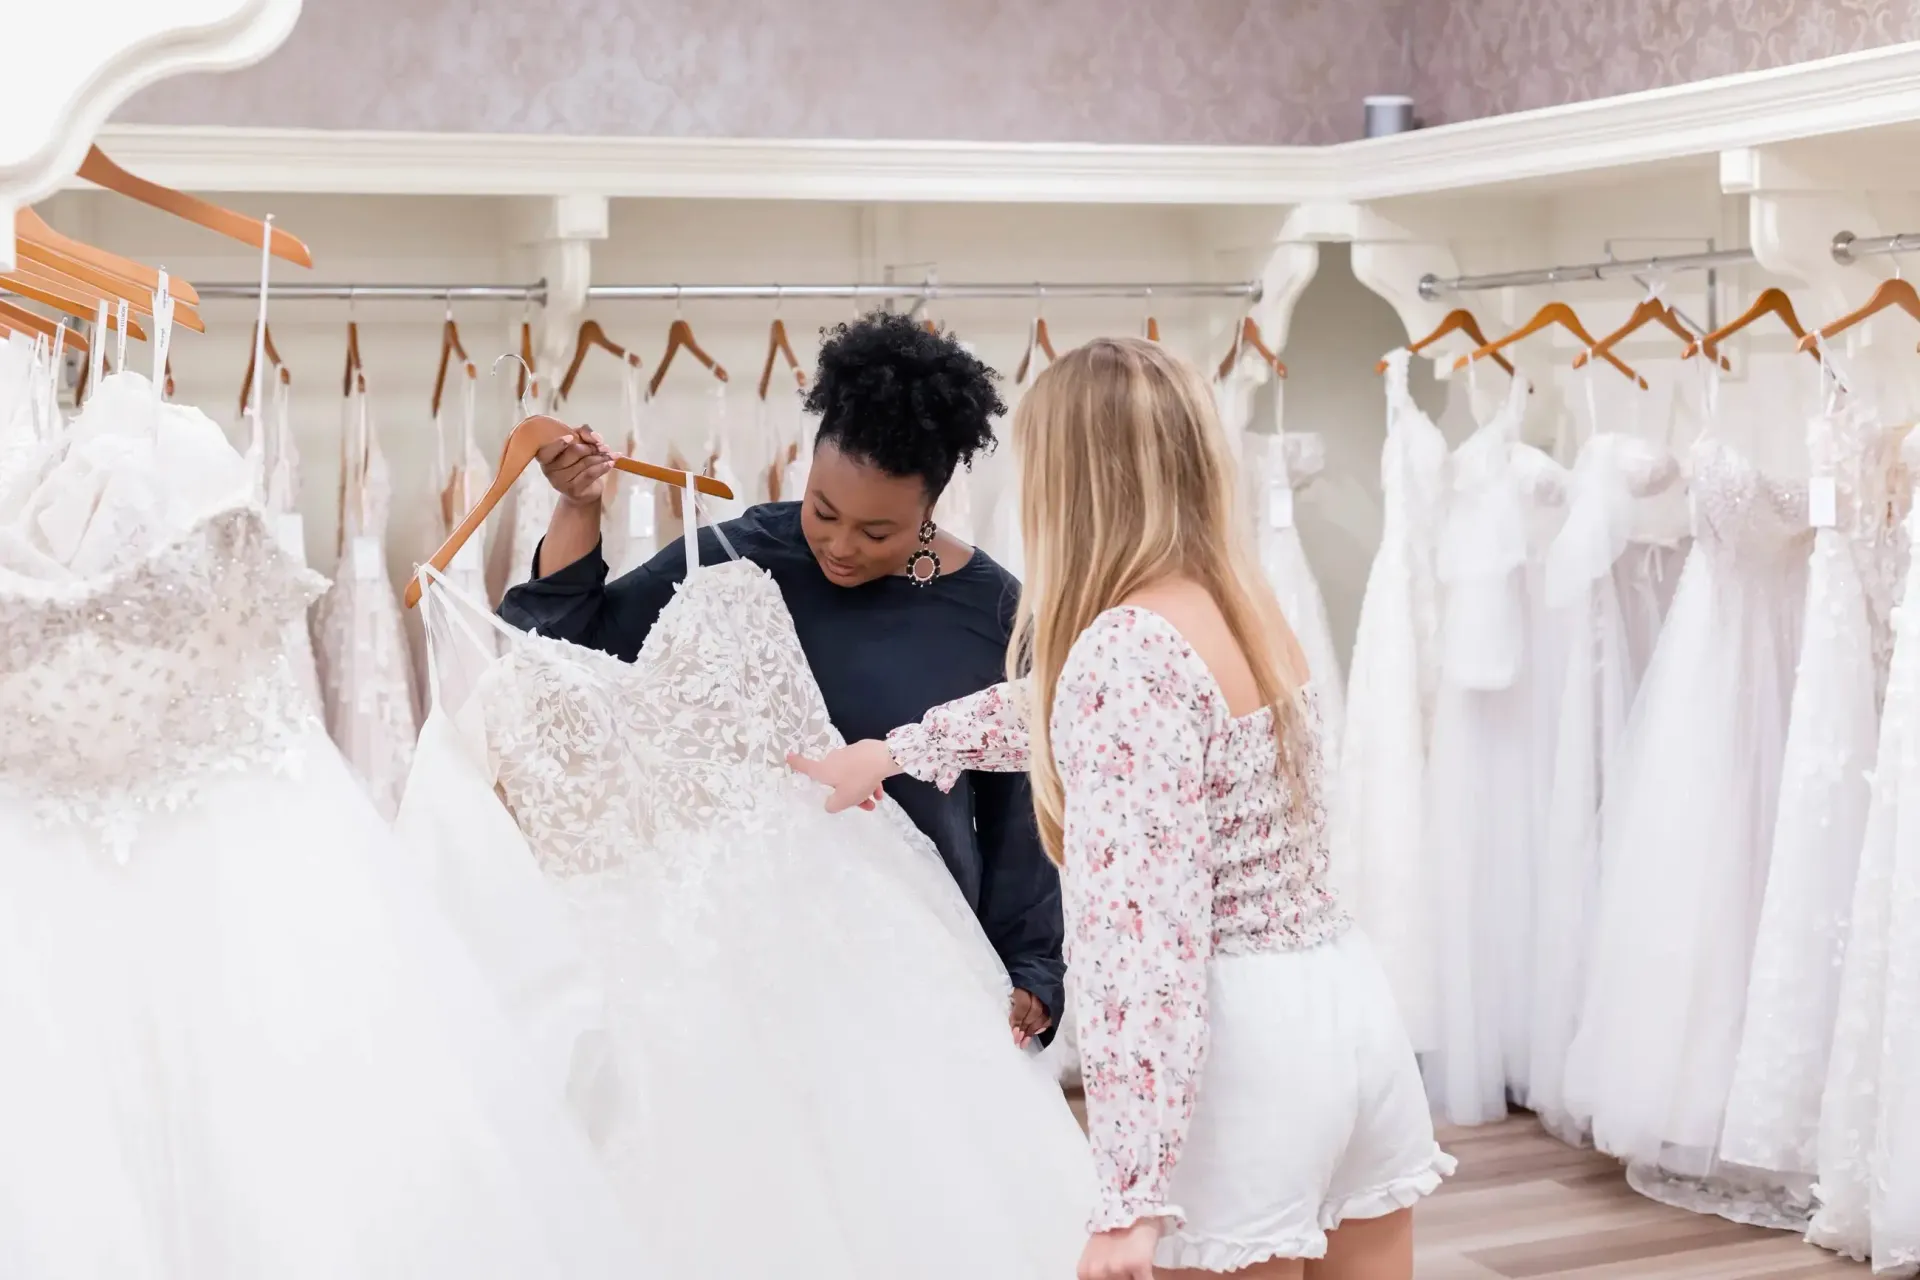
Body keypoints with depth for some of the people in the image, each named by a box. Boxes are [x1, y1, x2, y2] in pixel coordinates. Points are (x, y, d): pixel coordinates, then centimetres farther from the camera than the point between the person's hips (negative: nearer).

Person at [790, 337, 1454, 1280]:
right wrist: (892, 751, 39)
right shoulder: (1240, 603, 10)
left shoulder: (1129, 646, -18)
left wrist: (1131, 1196, -25)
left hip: (1243, 1038, -8)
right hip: (1344, 1001, 8)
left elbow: (1145, 923, -24)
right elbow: (1058, 707, 28)